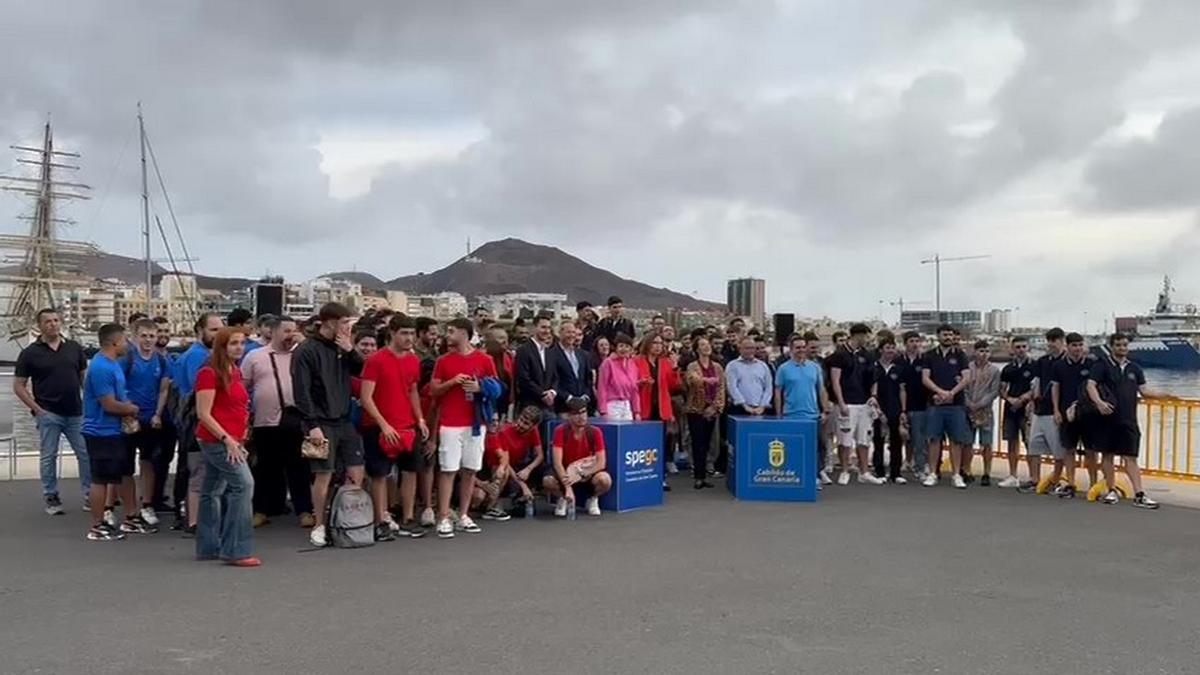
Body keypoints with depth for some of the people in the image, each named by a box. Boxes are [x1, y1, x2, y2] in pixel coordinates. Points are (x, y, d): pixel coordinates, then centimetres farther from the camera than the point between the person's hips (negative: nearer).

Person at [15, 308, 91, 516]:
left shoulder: (75, 348, 5)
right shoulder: (30, 353, -2)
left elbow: (84, 377, 12)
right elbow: (18, 385, 0)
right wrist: (36, 408, -9)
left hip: (76, 413, 2)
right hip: (48, 414, -2)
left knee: (86, 454, 4)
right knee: (48, 457, 6)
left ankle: (90, 496, 14)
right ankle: (51, 498, 18)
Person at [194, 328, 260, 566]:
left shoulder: (236, 373, 13)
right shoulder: (209, 373, -11)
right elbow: (203, 414, -15)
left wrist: (239, 438, 15)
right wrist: (226, 439, -20)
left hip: (231, 440, 8)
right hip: (217, 440, -8)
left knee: (213, 492, 13)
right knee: (244, 483, -15)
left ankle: (208, 548, 21)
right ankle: (237, 550, -12)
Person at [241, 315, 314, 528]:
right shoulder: (254, 356, 7)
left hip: (296, 419, 0)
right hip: (266, 421, 0)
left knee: (299, 467, 4)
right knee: (266, 468, 10)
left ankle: (304, 511, 12)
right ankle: (262, 511, 22)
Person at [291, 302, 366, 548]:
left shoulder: (342, 348, 11)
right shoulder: (306, 351, -9)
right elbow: (301, 392, -13)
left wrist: (351, 351, -5)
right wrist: (312, 425, -18)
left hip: (345, 420, 6)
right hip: (321, 423, -6)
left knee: (357, 473, 4)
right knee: (324, 475, -1)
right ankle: (319, 526, 12)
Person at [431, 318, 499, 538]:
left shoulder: (484, 360, 3)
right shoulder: (444, 361, 5)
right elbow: (433, 391, 4)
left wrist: (480, 388, -11)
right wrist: (452, 382, -12)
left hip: (476, 423, 1)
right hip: (450, 424, -1)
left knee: (470, 470, 6)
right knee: (448, 470, -3)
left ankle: (463, 516, 16)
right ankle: (444, 519, 0)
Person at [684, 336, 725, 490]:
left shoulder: (717, 367, 9)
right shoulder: (692, 366, -3)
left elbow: (721, 388, 5)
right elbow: (693, 380, -24)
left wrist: (716, 406, -4)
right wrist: (707, 380, -36)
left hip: (712, 410, 4)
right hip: (696, 409, -4)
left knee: (706, 443, 8)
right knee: (698, 443, -6)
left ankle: (703, 475, 14)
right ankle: (698, 477, -3)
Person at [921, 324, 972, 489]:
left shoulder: (960, 355, 7)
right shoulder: (929, 356, 8)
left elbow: (967, 378, -1)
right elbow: (925, 378, -1)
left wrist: (952, 392, -14)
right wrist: (940, 392, -15)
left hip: (956, 404, 0)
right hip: (935, 403, 0)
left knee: (956, 440, 1)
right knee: (934, 438, 1)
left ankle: (956, 475, 7)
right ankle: (932, 474, 7)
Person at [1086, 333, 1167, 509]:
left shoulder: (1134, 368, 13)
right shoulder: (1102, 365, 0)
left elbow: (1144, 390, 10)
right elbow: (1091, 385, -9)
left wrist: (1165, 394, -6)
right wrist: (1099, 402, -26)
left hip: (1128, 420, 3)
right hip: (1108, 418, -3)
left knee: (1131, 457, -1)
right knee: (1107, 455, 6)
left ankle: (1139, 495, -3)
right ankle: (1111, 491, 17)